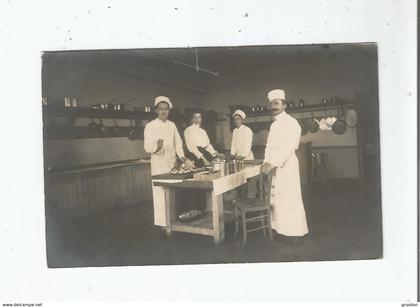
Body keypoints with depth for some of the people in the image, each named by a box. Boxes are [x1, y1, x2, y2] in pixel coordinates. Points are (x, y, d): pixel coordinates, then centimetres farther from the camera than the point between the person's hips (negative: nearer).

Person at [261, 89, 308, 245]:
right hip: (273, 167, 8)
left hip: (286, 166, -8)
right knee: (276, 198, 10)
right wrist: (266, 163, 9)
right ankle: (281, 229, 20)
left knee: (289, 199, -4)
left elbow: (287, 147, -20)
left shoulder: (290, 122, -10)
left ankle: (295, 233, 5)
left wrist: (272, 164, -26)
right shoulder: (274, 124, 17)